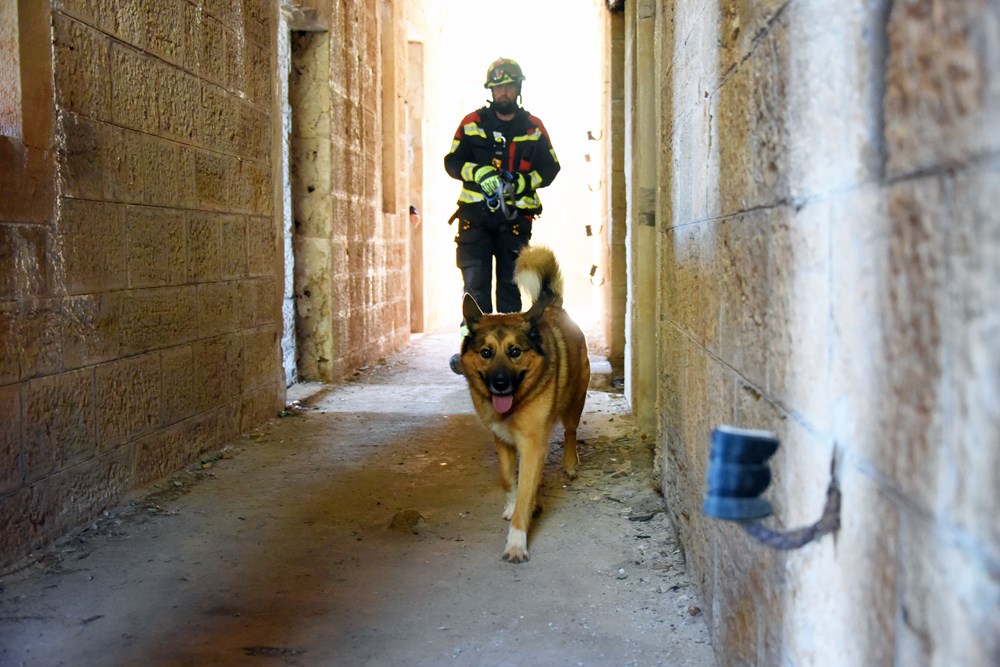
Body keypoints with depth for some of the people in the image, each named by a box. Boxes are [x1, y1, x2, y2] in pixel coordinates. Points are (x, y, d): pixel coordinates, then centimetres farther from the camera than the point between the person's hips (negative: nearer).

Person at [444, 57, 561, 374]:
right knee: (475, 283, -8)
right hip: (476, 216, -1)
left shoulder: (533, 127, 10)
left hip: (515, 219, 1)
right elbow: (452, 161, 5)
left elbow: (550, 167, 7)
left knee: (509, 285, 4)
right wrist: (480, 174, -14)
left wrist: (520, 182, -11)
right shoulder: (472, 123, 8)